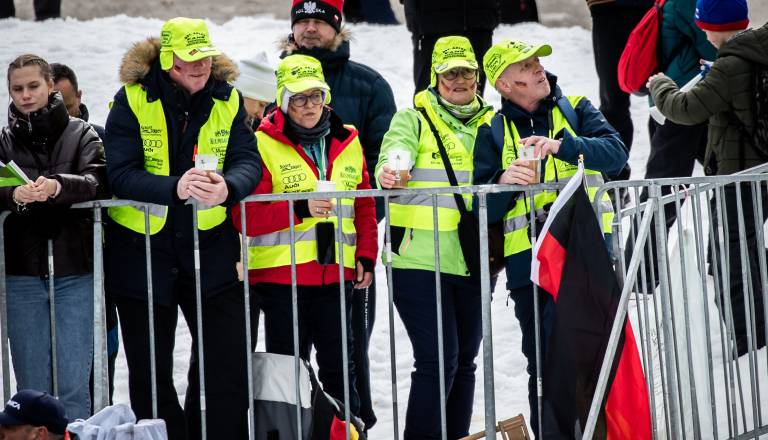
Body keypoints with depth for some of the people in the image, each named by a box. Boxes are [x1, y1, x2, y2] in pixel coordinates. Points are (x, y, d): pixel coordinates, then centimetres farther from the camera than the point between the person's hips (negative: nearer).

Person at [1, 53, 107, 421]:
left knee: (73, 386, -2)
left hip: (74, 271, -1)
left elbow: (98, 181, -9)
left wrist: (59, 186, -29)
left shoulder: (80, 134, 7)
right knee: (32, 387, 4)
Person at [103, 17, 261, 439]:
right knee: (151, 372, 7)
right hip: (141, 248, -2)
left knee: (228, 359, 1)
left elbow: (248, 161, -8)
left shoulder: (227, 100, 1)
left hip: (209, 247, 2)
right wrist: (175, 188, -35)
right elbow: (121, 174, -18)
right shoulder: (133, 100, -9)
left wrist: (227, 187, -31)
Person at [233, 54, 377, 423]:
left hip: (335, 274, 4)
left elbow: (364, 206, 17)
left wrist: (366, 257, 9)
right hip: (281, 275, -4)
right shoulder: (263, 145, -5)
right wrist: (300, 209, -22)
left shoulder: (347, 143, 10)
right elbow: (246, 216, -12)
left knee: (339, 367, 9)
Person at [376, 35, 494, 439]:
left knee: (464, 360, 12)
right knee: (437, 360, -12)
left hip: (471, 264, 5)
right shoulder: (414, 119, 1)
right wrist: (388, 172, -39)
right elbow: (395, 152, -16)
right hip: (420, 260, -5)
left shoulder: (491, 124, 13)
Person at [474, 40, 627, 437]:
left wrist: (563, 145, -25)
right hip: (528, 263, 1)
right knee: (541, 361, 5)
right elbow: (484, 208, 4)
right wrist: (504, 182, -18)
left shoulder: (576, 110, 10)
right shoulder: (492, 132, 11)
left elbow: (615, 152, -8)